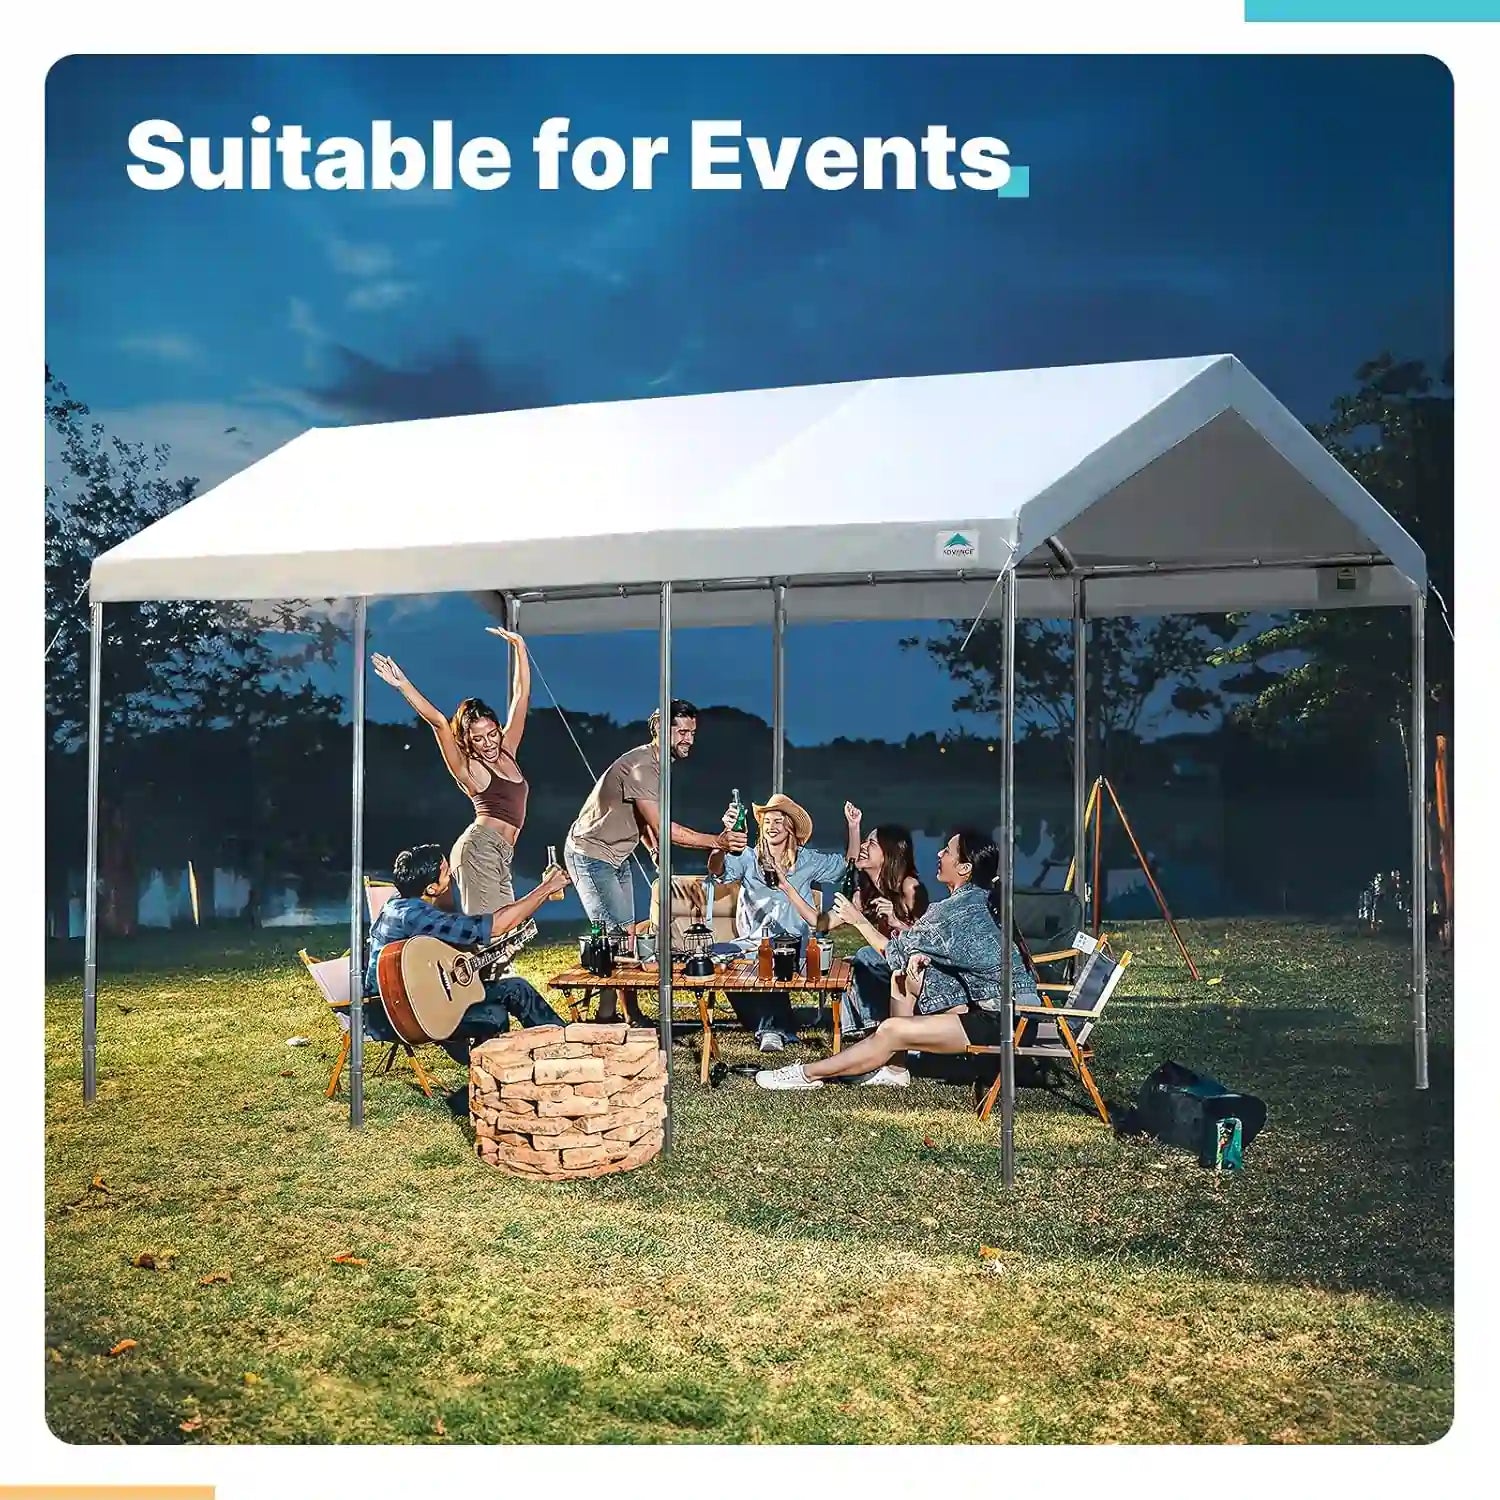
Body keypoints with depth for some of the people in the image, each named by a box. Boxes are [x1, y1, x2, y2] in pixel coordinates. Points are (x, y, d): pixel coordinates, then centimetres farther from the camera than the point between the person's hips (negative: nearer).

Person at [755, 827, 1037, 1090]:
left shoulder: (962, 909, -20)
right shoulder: (977, 898, 9)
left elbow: (896, 951, -9)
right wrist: (917, 955, -8)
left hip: (998, 1022, -10)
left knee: (891, 1031, -12)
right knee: (905, 975, 10)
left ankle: (808, 1074, -2)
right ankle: (894, 1068, 13)